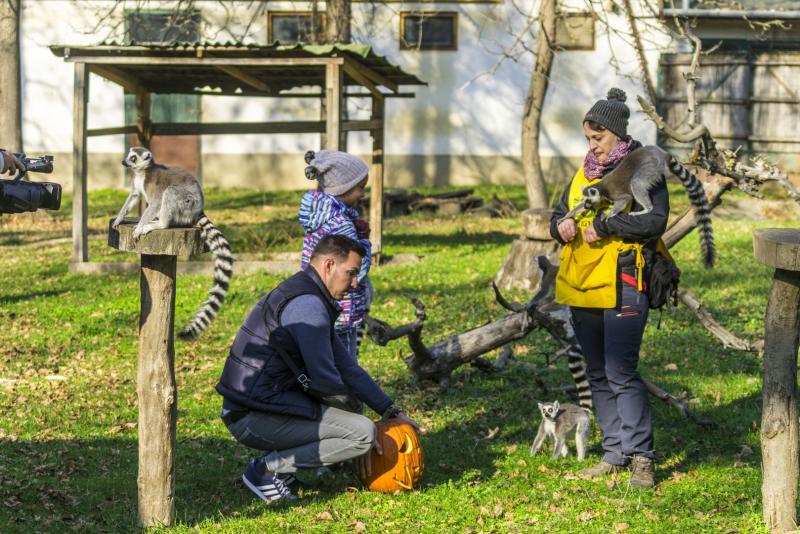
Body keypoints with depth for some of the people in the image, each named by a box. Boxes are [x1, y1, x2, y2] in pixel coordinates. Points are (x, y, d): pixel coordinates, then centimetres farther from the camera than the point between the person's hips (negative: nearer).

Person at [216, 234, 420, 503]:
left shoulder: (305, 297, 18)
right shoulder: (307, 305, -15)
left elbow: (345, 365, 22)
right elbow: (325, 378, -14)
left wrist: (391, 410, 20)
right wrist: (356, 433, -2)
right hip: (256, 418, -11)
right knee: (363, 432, -16)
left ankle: (277, 461, 11)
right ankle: (269, 469, -9)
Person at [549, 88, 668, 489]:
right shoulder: (584, 172, 18)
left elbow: (655, 220, -17)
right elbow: (559, 213, 23)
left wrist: (602, 227, -18)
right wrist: (561, 226, -1)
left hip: (623, 287, -8)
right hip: (582, 287, 8)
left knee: (621, 373, -13)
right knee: (598, 375, 11)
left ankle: (641, 457, -7)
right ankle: (615, 454, 20)